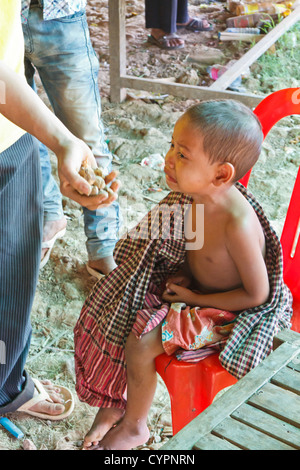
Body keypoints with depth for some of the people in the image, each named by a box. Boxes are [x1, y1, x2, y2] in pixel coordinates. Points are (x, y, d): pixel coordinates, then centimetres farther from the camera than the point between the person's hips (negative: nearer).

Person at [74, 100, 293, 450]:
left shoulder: (238, 225, -36)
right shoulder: (197, 196, -12)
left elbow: (257, 294, -24)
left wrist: (195, 298, -17)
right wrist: (184, 274, -9)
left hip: (225, 311, -8)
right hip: (193, 287, 8)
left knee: (139, 346, -16)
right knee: (118, 314, 0)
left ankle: (134, 426, 13)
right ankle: (113, 403, 19)